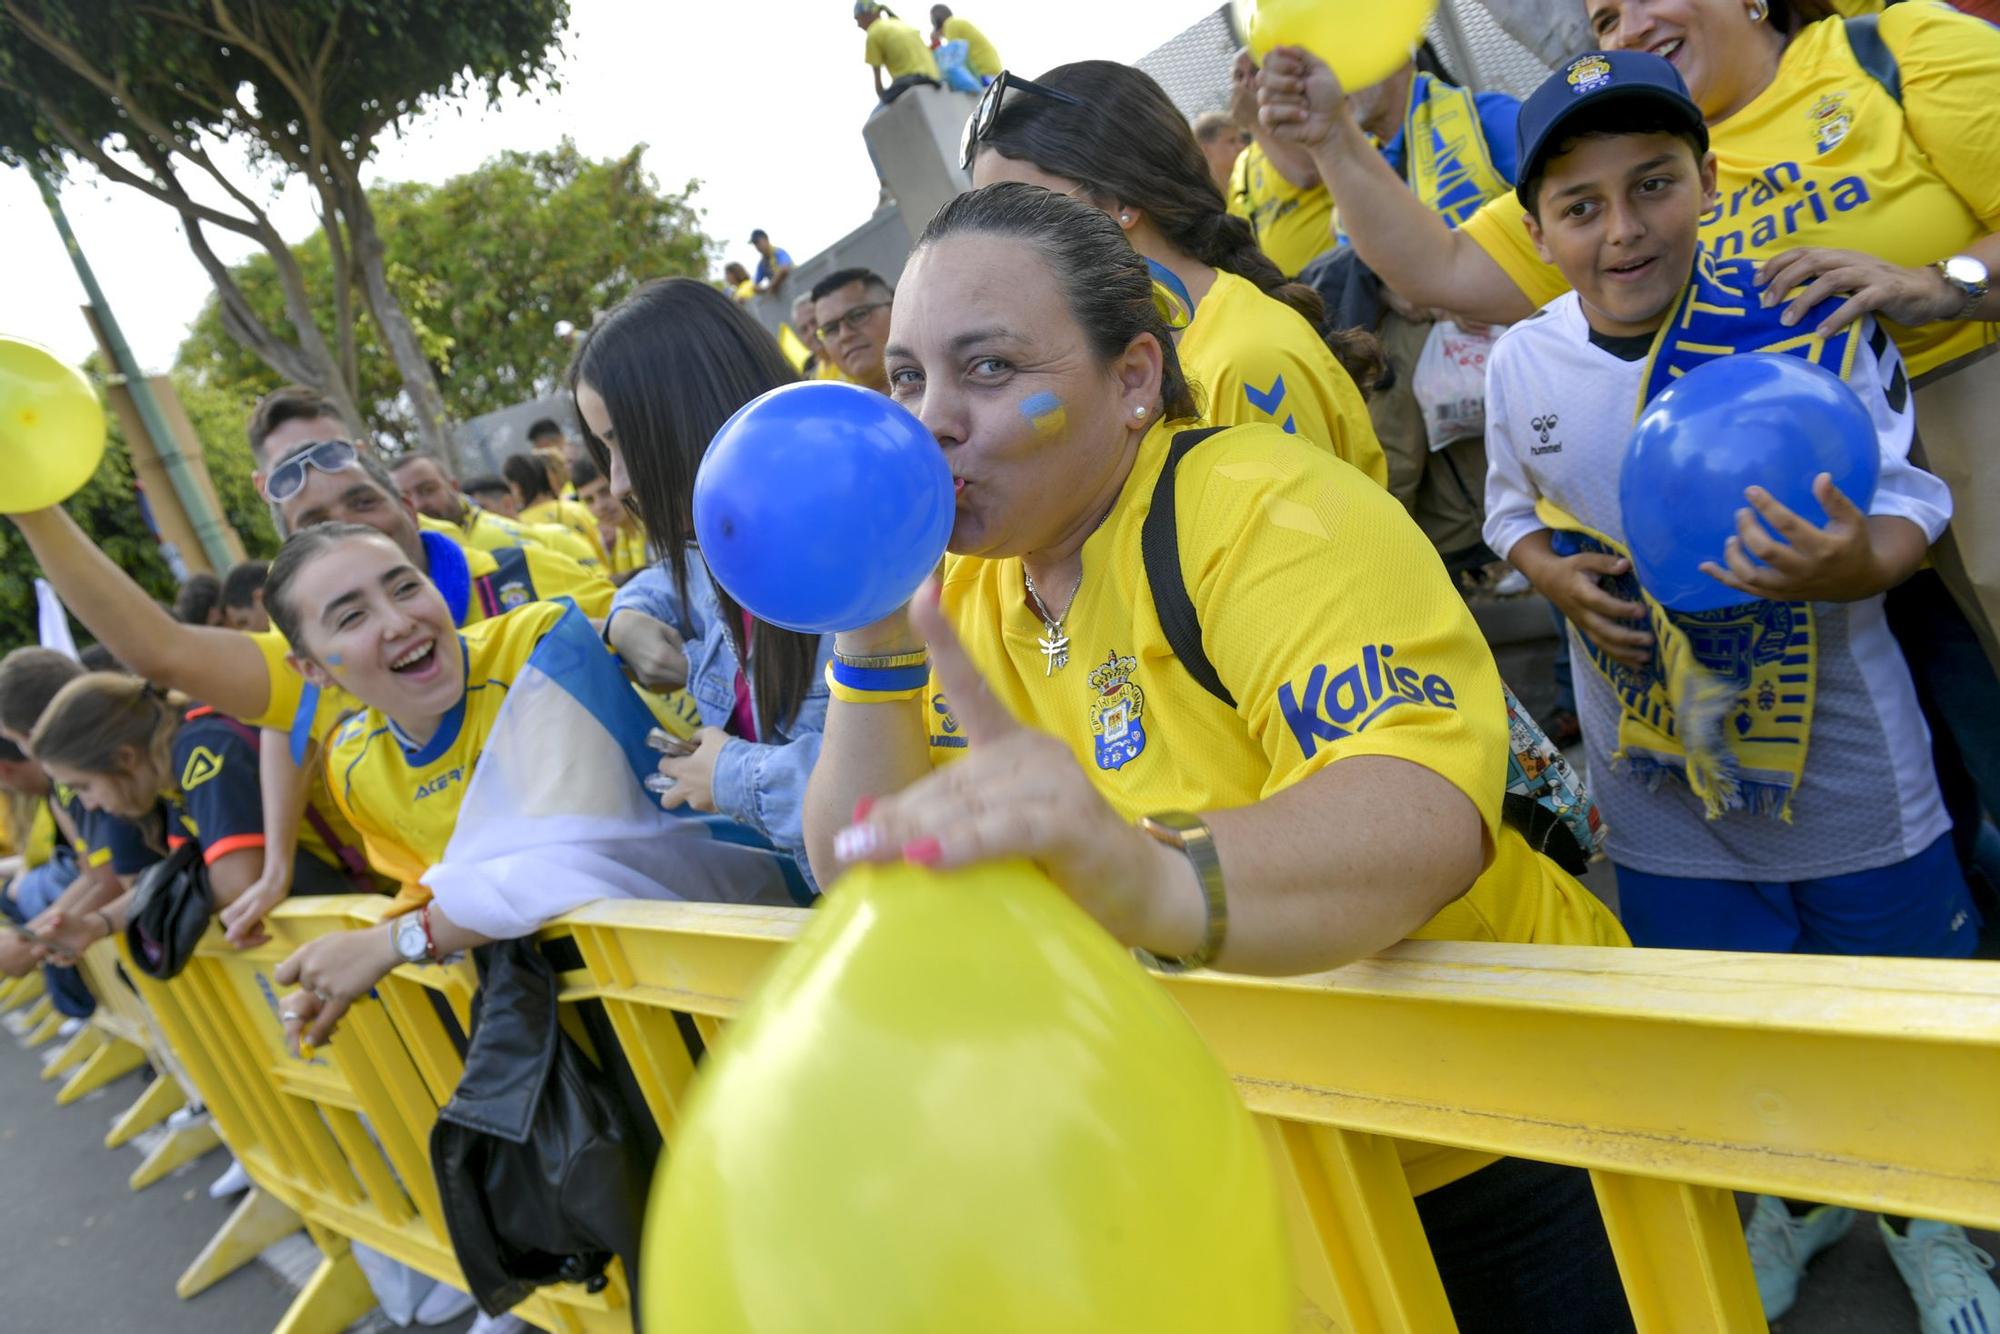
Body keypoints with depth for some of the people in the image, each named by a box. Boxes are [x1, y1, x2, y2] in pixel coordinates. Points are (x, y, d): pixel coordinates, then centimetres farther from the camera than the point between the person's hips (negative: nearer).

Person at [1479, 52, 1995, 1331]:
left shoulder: (1807, 320, -15)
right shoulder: (1522, 363, -6)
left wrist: (1857, 563, -31)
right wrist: (1557, 576, -12)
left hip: (1851, 771, -2)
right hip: (1661, 789, 2)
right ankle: (1801, 1197, 52)